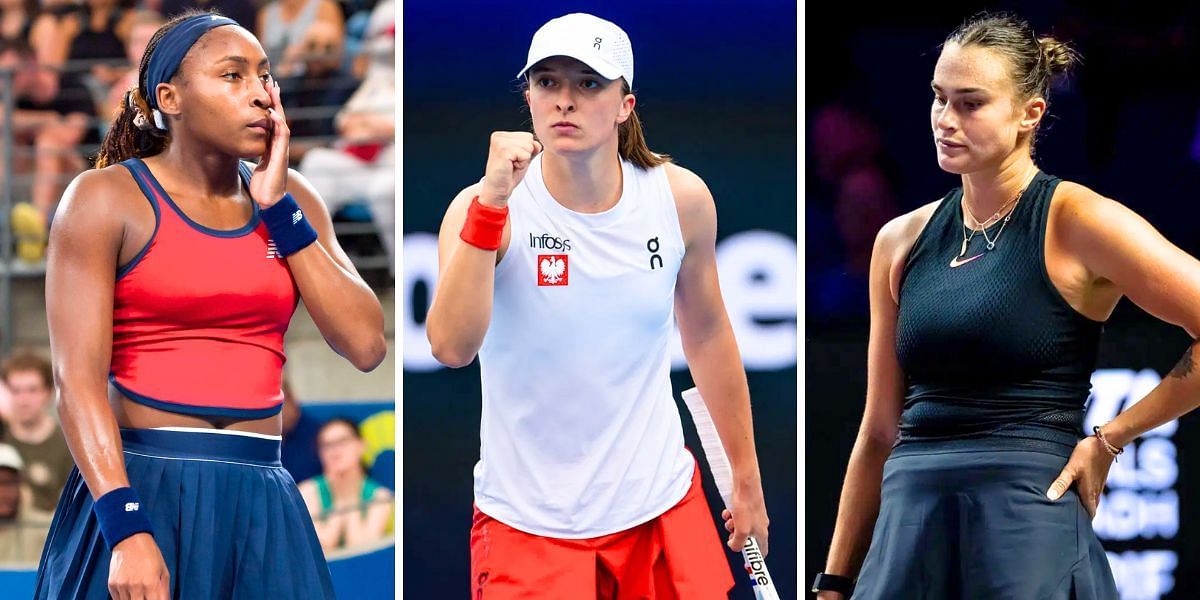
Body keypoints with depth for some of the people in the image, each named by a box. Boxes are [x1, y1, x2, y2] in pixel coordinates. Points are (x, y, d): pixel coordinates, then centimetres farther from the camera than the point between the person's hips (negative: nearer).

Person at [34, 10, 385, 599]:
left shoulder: (290, 200, 10)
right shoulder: (107, 198, -3)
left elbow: (366, 345, 1)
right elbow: (78, 375, -11)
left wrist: (278, 208, -3)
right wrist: (127, 528, -22)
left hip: (262, 503, 4)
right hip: (139, 486, -4)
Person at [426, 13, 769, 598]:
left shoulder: (682, 198, -4)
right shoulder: (482, 208, -13)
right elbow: (451, 347, -28)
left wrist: (747, 479, 15)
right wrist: (490, 203, -33)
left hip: (661, 507, 3)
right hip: (528, 525, -3)